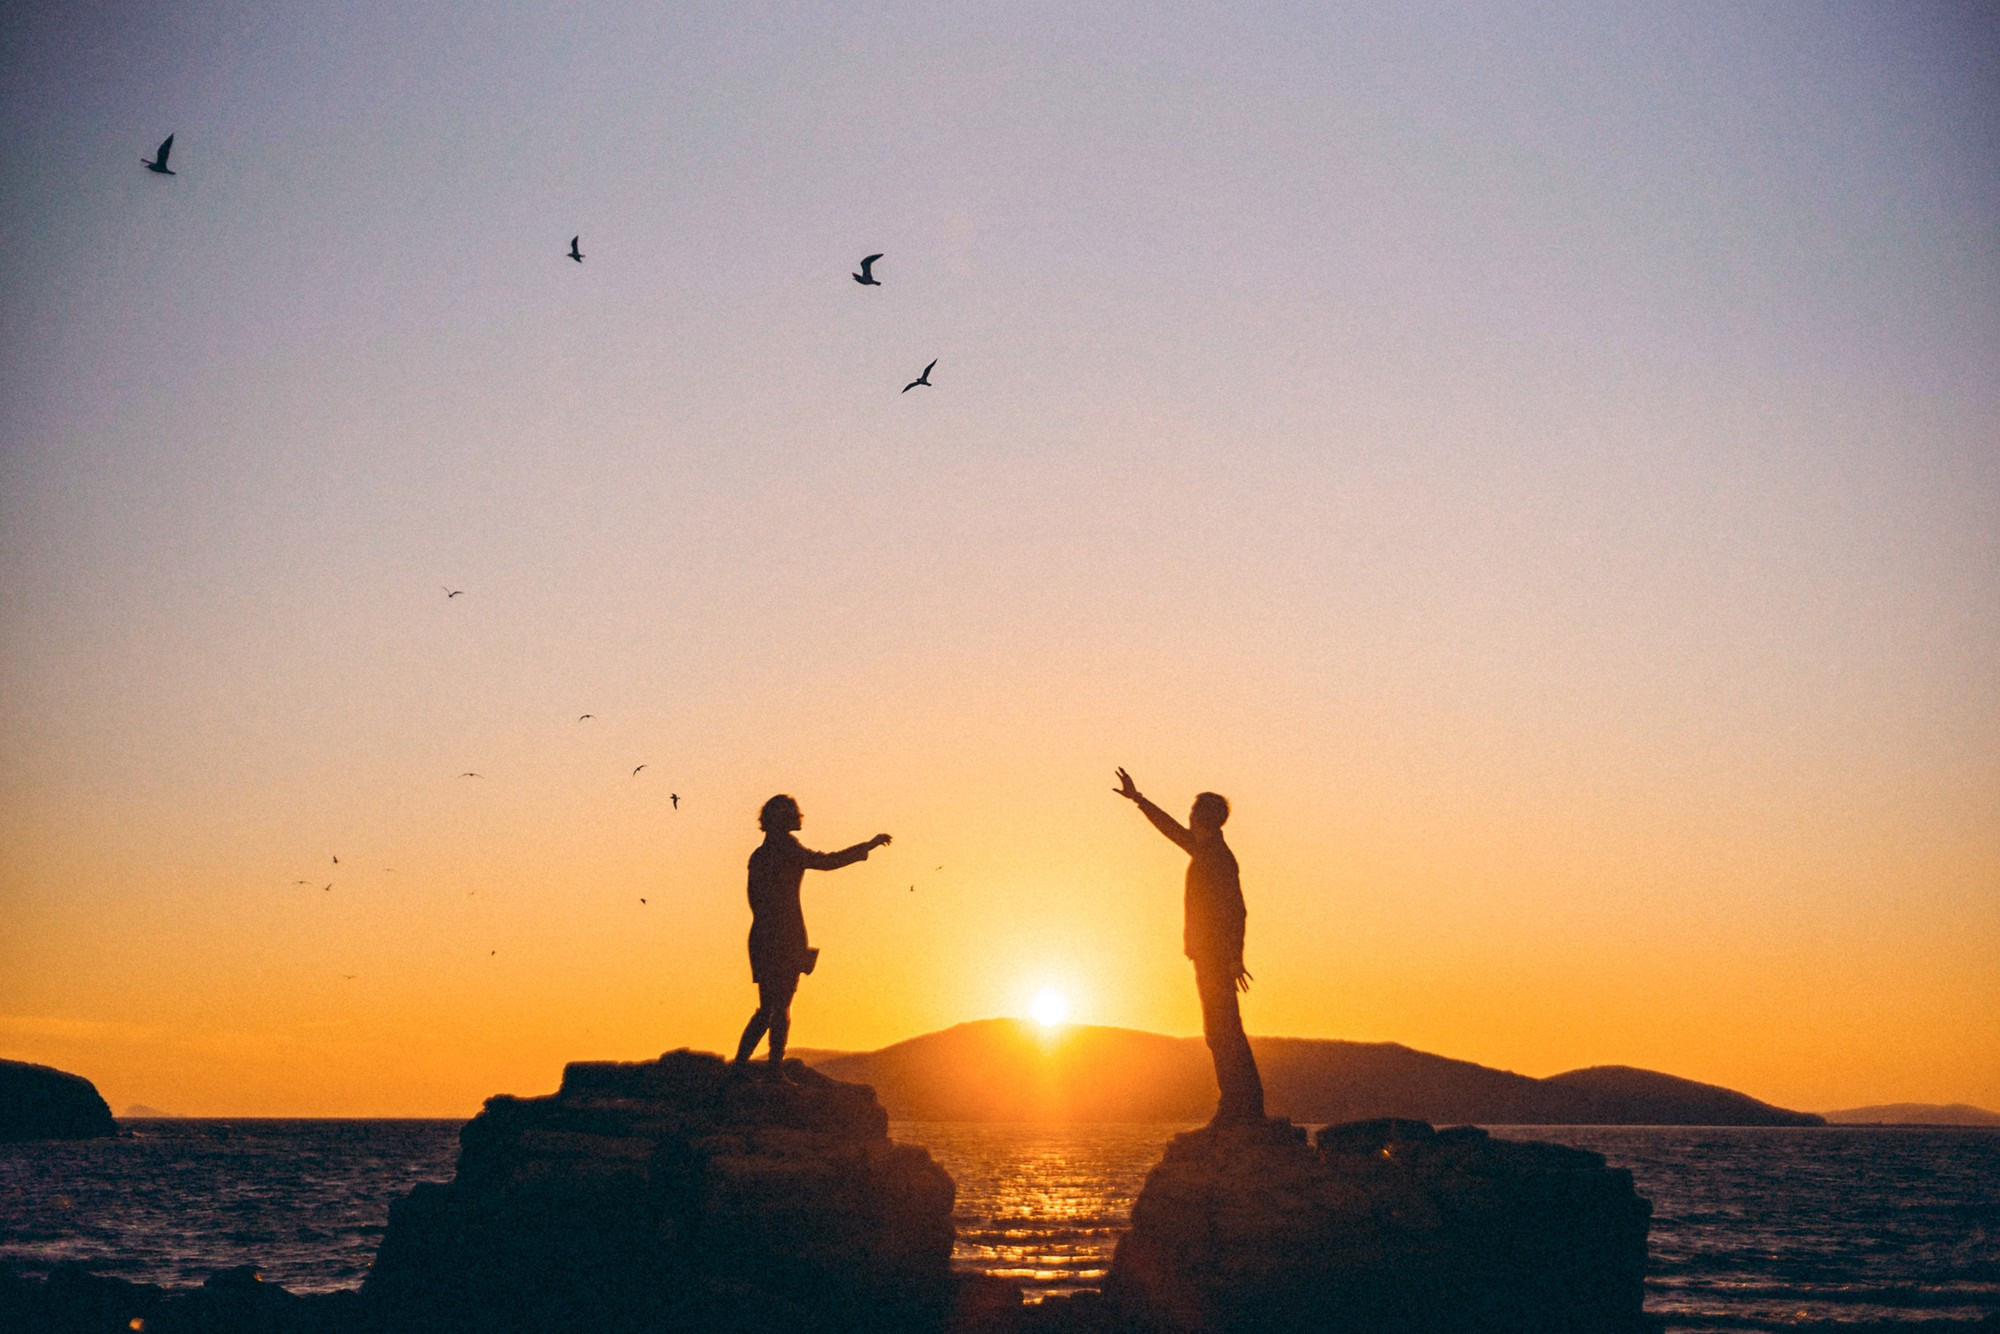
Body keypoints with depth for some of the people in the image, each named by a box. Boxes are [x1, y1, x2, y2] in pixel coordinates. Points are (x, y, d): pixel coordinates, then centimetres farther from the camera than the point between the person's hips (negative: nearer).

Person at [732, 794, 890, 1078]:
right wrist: (869, 846, -6)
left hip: (762, 937, 8)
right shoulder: (785, 845, -7)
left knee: (767, 1009, 13)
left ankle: (739, 1065, 8)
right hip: (785, 936, -8)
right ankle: (776, 1071, -4)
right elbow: (825, 862, -12)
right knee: (781, 1006, -4)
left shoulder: (759, 855, 17)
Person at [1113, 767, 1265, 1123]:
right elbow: (1171, 827, 31)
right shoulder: (1204, 851, 15)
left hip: (1216, 957, -9)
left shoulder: (1217, 857, -13)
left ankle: (1240, 1105, -12)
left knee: (1222, 1032, -10)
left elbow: (1236, 910, -19)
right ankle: (1246, 1107, 10)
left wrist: (1234, 958, -24)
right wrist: (1137, 798, 39)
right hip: (1209, 956, 9)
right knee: (1222, 1033, 9)